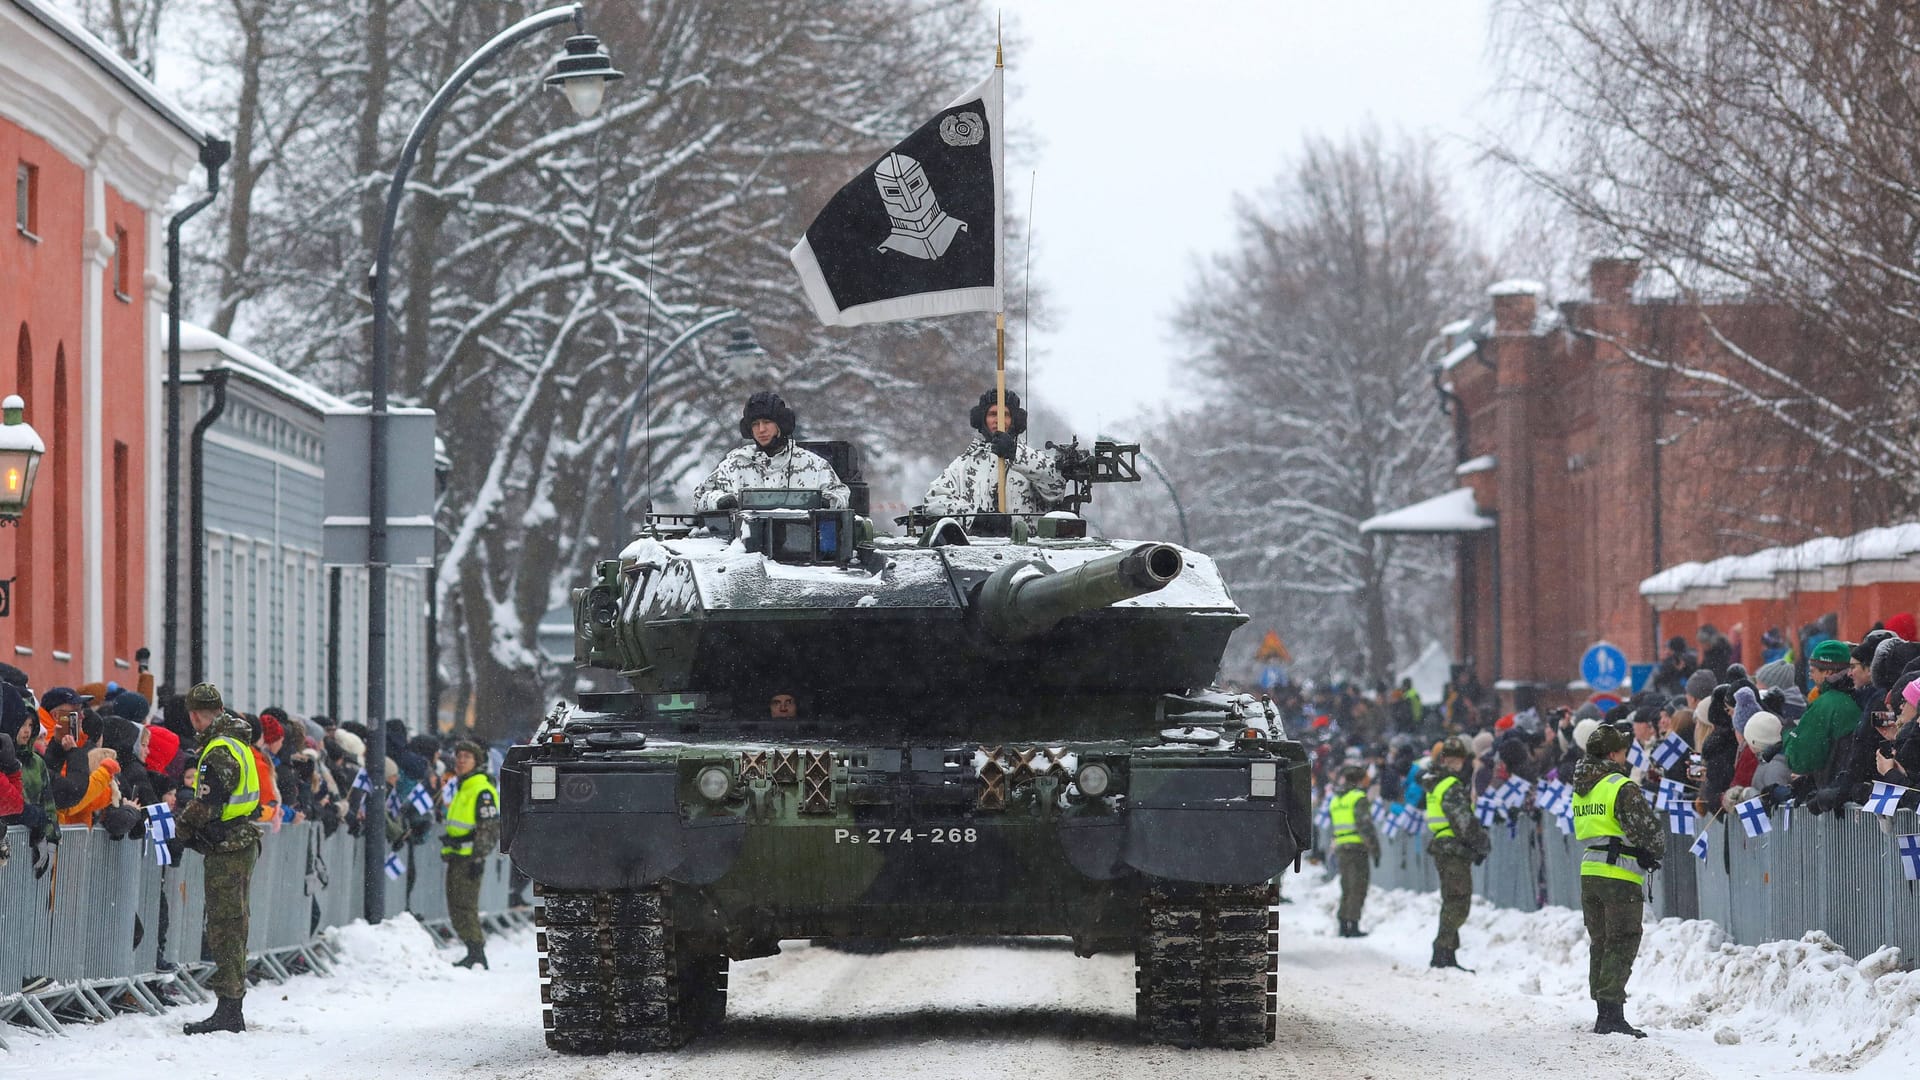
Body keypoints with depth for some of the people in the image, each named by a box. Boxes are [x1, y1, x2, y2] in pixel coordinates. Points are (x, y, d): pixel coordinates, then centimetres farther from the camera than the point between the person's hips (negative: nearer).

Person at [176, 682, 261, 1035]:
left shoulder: (219, 751, -17)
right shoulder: (240, 744, 14)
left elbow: (206, 805, -22)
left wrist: (180, 831, -5)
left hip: (226, 849, -10)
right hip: (242, 844, 10)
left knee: (225, 929, -8)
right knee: (233, 928, 14)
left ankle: (227, 1011, -10)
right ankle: (233, 1012, 19)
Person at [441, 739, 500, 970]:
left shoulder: (482, 790, -11)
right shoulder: (462, 787, 20)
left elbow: (489, 828, -16)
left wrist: (479, 858, -20)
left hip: (469, 856, -10)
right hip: (456, 855, 10)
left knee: (465, 906, -12)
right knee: (456, 908, 12)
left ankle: (477, 956, -12)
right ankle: (475, 952, 17)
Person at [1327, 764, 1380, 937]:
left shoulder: (1335, 801, 16)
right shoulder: (1359, 797, -7)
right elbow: (1365, 825, -13)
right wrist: (1374, 848, -10)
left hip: (1340, 849, 7)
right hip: (1357, 848, -7)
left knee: (1347, 889, 14)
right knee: (1358, 890, -6)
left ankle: (1343, 926, 13)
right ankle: (1353, 926, -11)